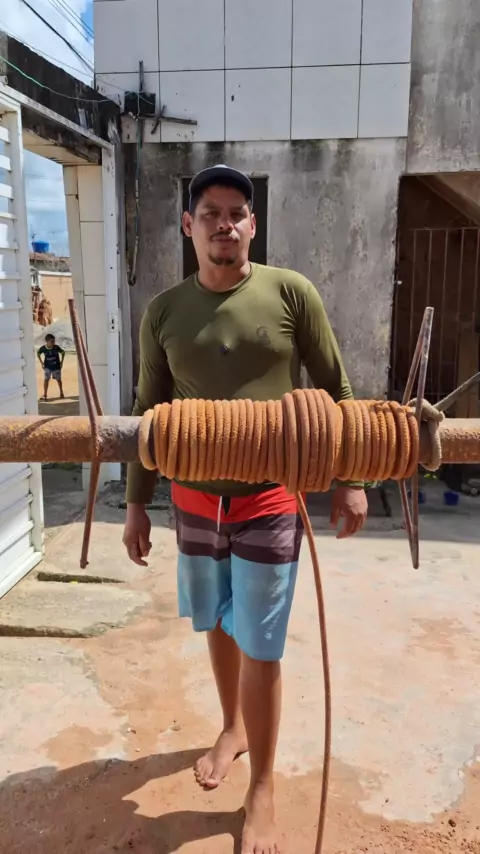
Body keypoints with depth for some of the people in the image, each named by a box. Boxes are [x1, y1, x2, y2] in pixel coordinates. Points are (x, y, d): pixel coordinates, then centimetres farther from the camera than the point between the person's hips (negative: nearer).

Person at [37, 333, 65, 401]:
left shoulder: (56, 347, -16)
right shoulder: (43, 348, -15)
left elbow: (63, 352, 0)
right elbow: (38, 354, 5)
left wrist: (61, 362, -2)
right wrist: (41, 363, 0)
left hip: (56, 366, 0)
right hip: (47, 367, 0)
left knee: (58, 379, 12)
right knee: (46, 379, -7)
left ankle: (61, 393, 30)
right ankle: (45, 394, 2)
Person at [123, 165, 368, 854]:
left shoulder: (291, 293, -7)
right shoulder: (163, 312, 0)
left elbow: (335, 390, -1)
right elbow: (149, 413, 5)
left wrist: (350, 478, -3)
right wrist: (137, 501, 6)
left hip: (270, 501, -3)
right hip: (195, 498, 3)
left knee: (260, 649, 5)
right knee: (217, 626, 21)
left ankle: (262, 791, 28)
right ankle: (232, 727, 49)